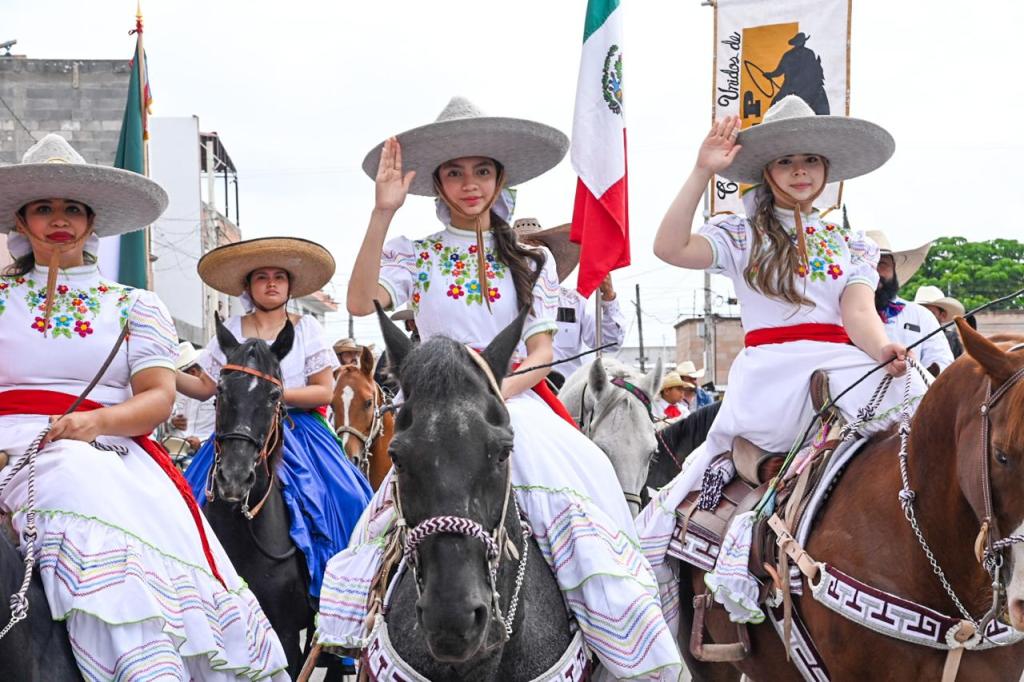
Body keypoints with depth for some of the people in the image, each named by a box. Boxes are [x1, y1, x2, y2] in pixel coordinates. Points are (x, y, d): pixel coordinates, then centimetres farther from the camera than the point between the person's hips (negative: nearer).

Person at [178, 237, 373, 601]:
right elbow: (204, 387, 10)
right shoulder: (231, 331, 10)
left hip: (297, 436, -2)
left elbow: (324, 392, 0)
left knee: (340, 499, -20)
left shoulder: (307, 328, 5)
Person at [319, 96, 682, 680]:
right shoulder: (415, 255, 8)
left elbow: (542, 352, 5)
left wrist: (498, 391, -15)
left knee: (575, 482, -25)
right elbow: (362, 303, -12)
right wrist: (383, 213, -20)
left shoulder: (532, 260, 13)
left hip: (517, 402, 0)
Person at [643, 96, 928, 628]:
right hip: (770, 371, -2)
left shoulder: (851, 245, 21)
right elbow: (670, 248, -6)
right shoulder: (742, 236, 13)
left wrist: (883, 350, -21)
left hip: (841, 369, 2)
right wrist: (702, 173, -12)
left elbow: (859, 313, 3)